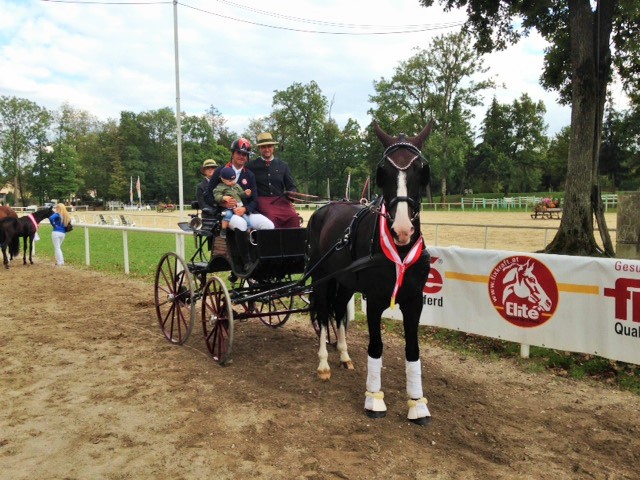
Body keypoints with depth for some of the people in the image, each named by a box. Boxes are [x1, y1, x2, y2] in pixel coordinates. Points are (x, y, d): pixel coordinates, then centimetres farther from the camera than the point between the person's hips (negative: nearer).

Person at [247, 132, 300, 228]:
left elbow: (292, 187, 17)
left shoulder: (283, 165, 17)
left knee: (294, 217, -25)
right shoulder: (251, 166, 12)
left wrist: (291, 194, -6)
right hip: (262, 200, -2)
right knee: (272, 217, -32)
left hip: (281, 200, 2)